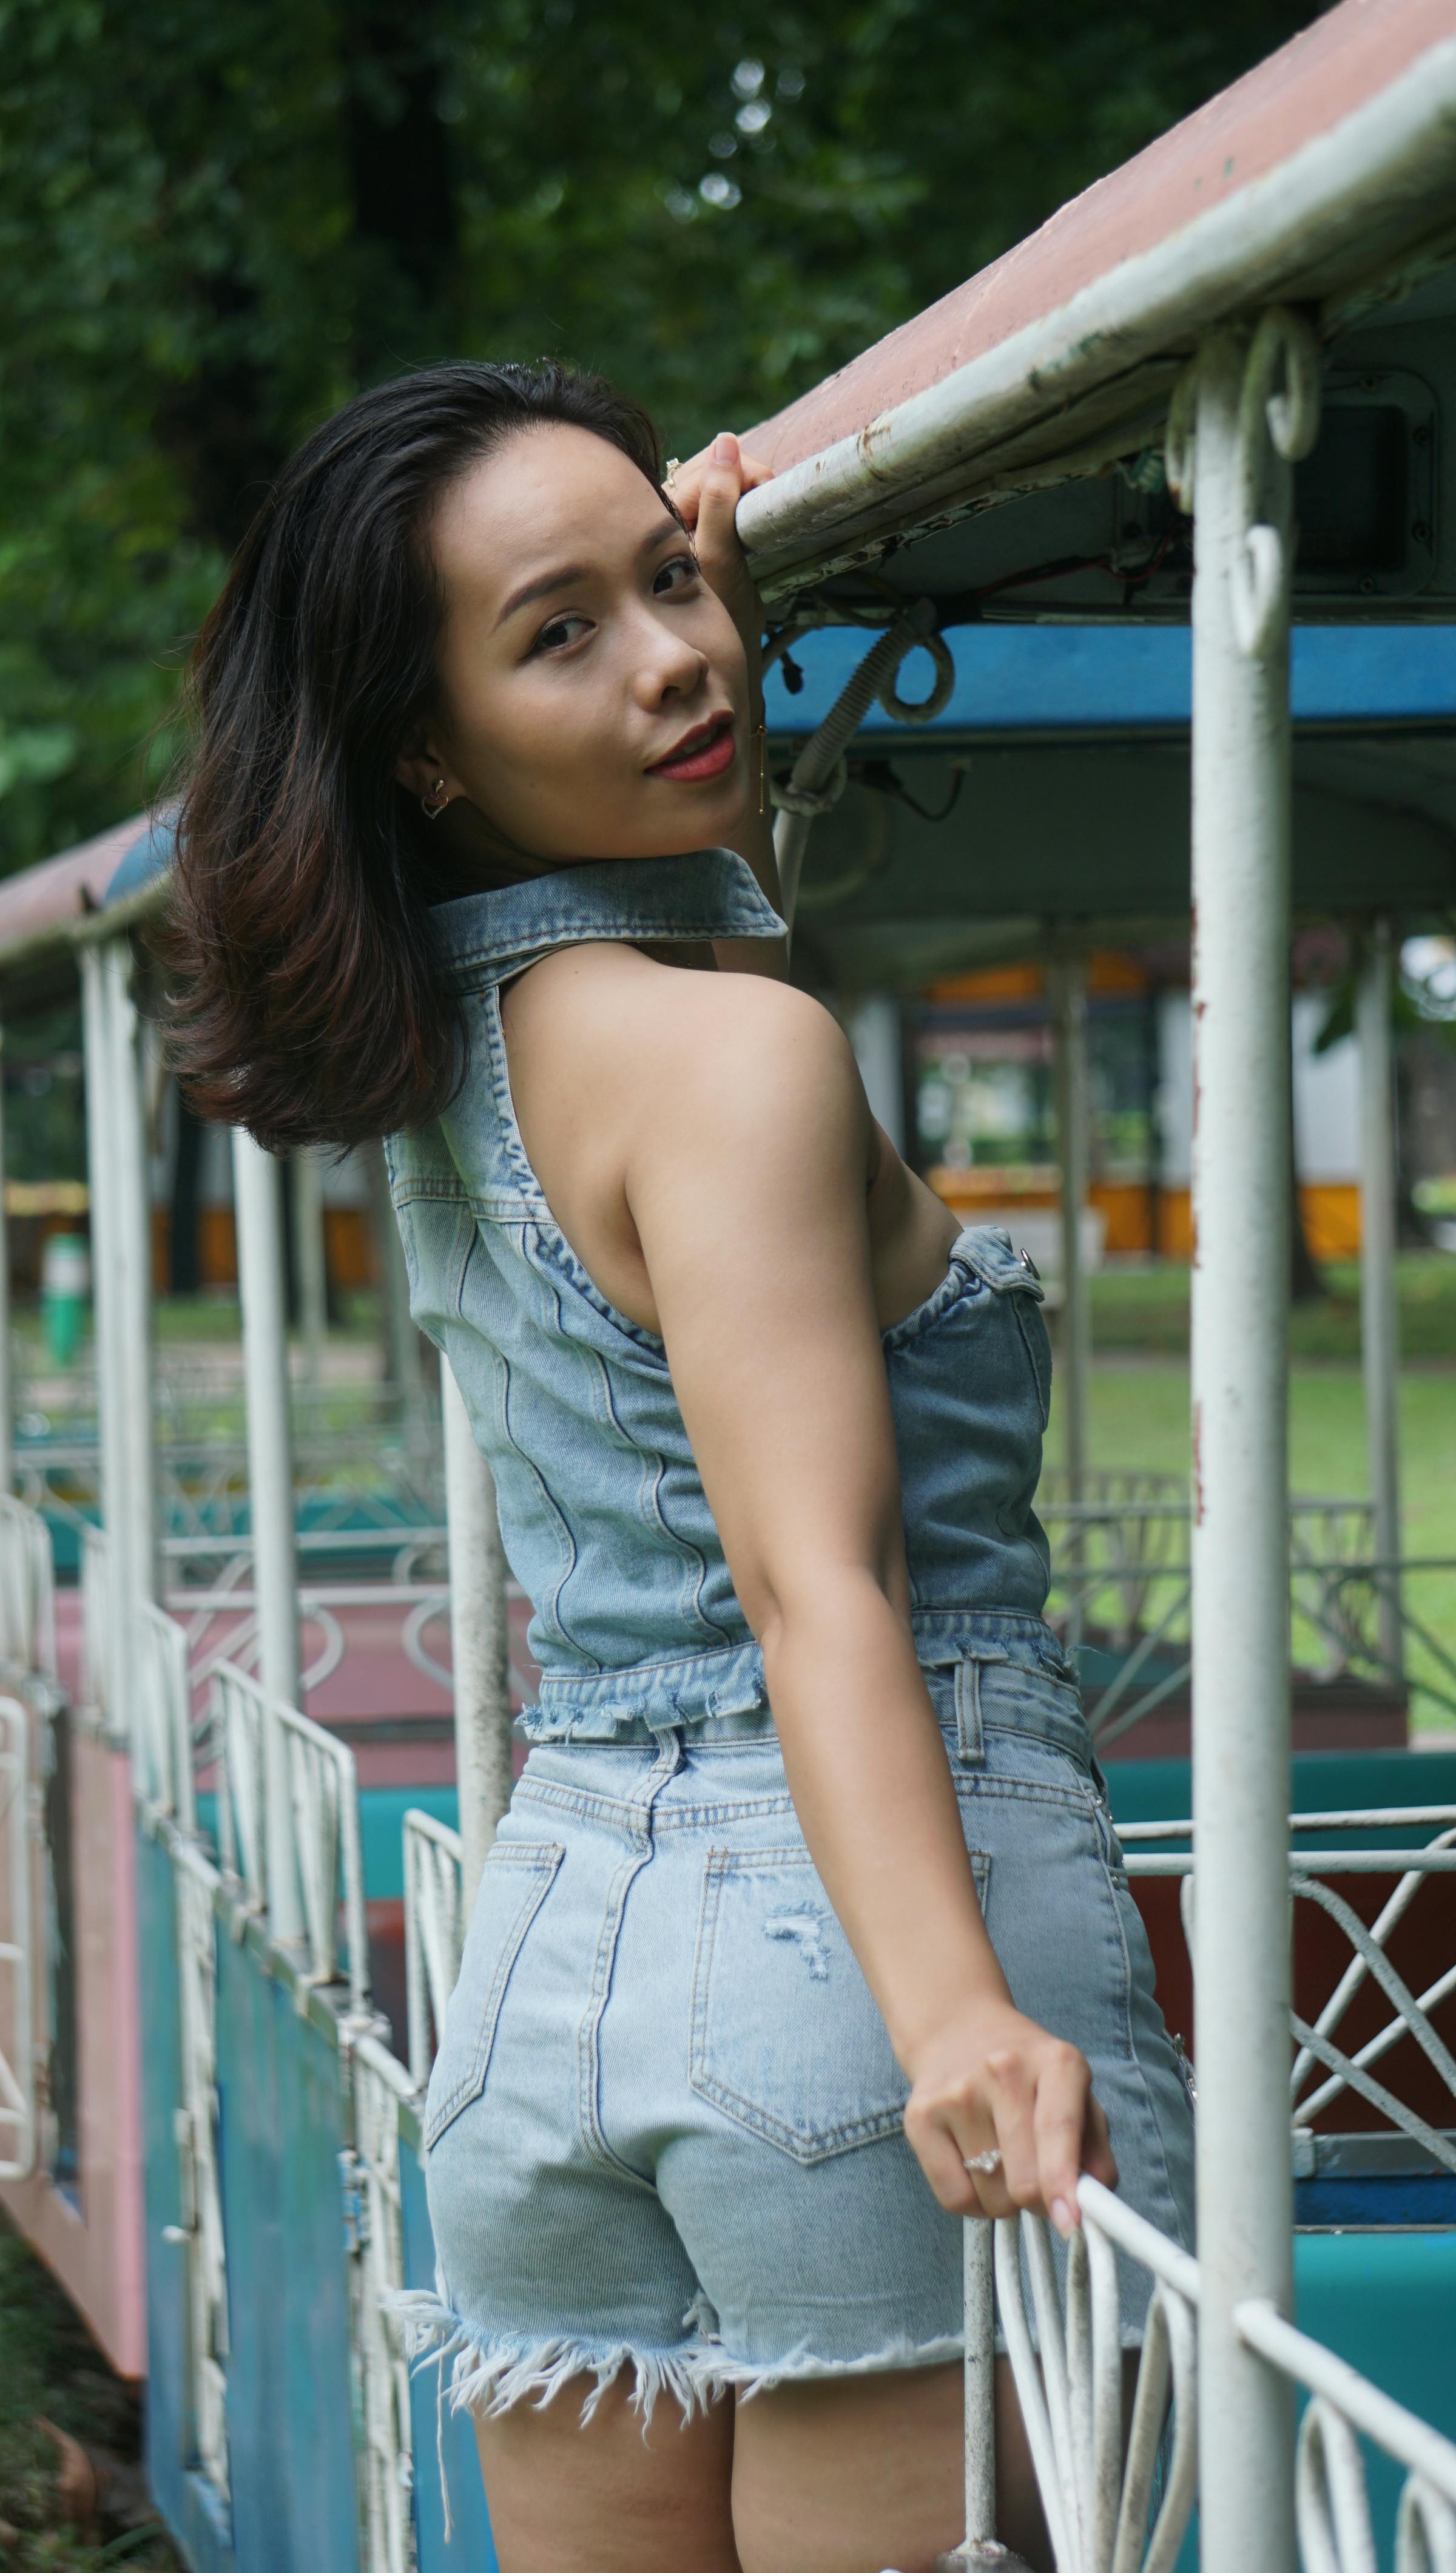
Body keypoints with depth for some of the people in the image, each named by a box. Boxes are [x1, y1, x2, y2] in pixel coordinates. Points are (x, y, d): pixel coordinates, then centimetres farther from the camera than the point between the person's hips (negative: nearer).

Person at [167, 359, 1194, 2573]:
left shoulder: (456, 1055, 14)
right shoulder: (733, 1053, -11)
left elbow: (707, 876, 38)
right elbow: (818, 1580, -24)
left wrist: (706, 565, 27)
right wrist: (955, 2015, -35)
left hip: (552, 1950, 9)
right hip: (848, 1944, -9)